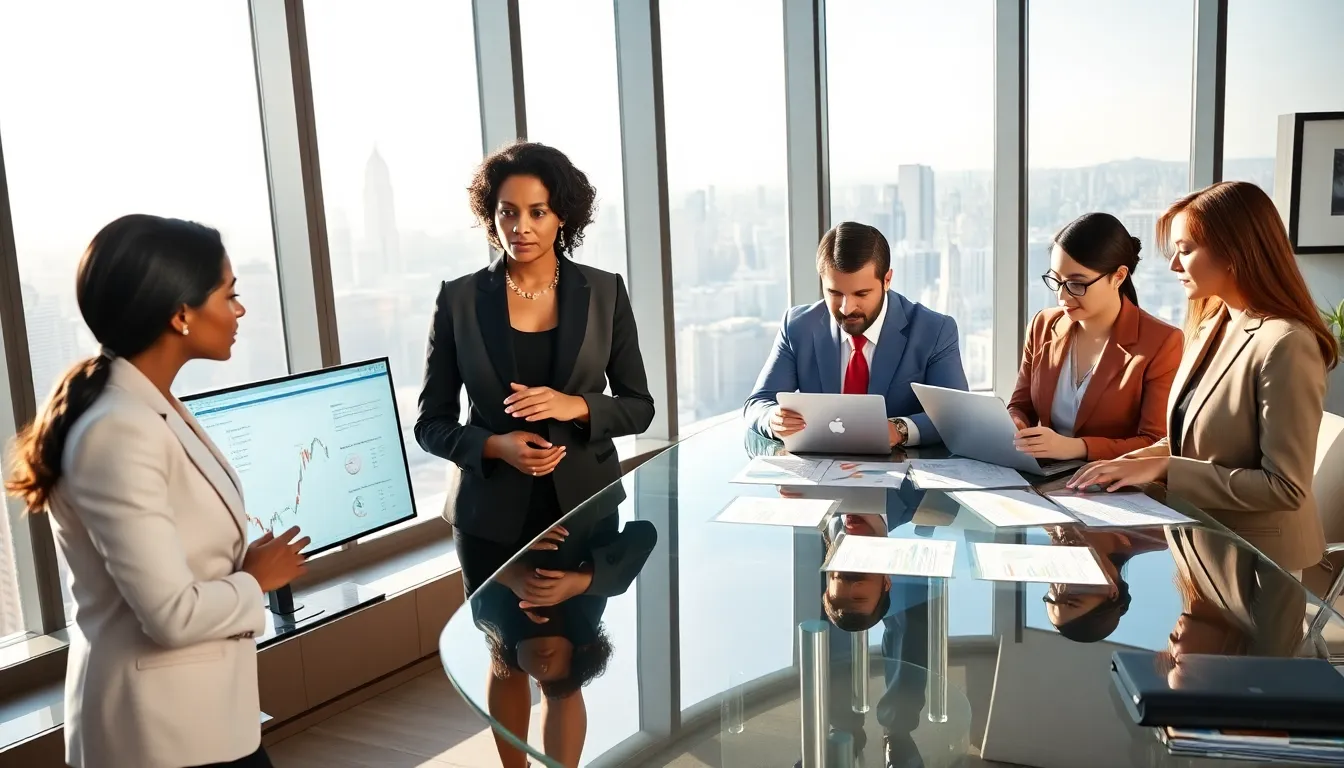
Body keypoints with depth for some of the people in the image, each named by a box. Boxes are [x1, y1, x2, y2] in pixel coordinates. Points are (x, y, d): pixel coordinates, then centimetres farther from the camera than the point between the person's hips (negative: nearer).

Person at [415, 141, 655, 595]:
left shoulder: (605, 291, 0)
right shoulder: (459, 299, -2)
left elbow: (639, 406, 3)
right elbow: (431, 424, 1)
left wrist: (577, 406, -16)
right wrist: (495, 446, -17)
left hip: (587, 510, 1)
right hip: (493, 519, 0)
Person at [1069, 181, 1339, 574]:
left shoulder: (1284, 345, -20)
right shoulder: (1210, 327, 7)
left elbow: (1285, 487, -22)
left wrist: (1164, 467, -22)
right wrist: (1149, 456, -5)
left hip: (1254, 560, -7)